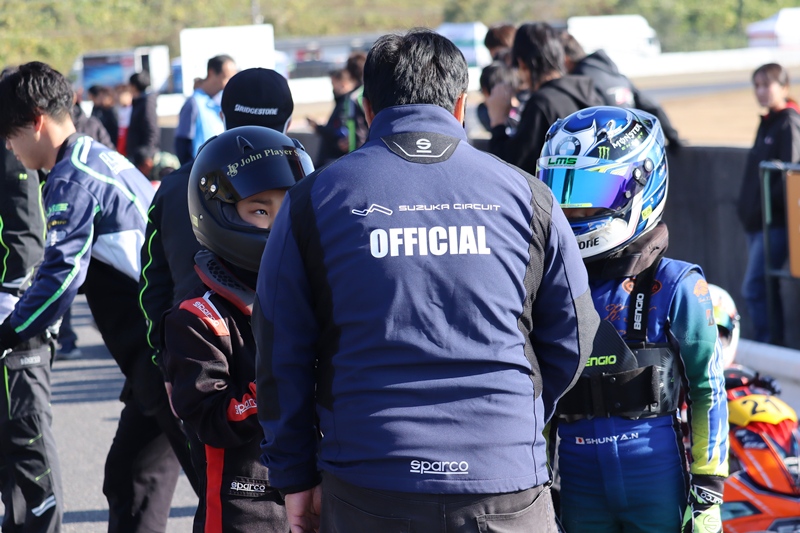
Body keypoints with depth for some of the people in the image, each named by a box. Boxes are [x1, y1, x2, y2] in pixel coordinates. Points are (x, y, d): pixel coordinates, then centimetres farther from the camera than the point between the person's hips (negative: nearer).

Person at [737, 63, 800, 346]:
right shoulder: (767, 123, 16)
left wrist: (769, 206, -18)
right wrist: (746, 205, 15)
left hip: (775, 223, -9)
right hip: (757, 222, 9)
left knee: (754, 288, -12)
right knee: (765, 289, 12)